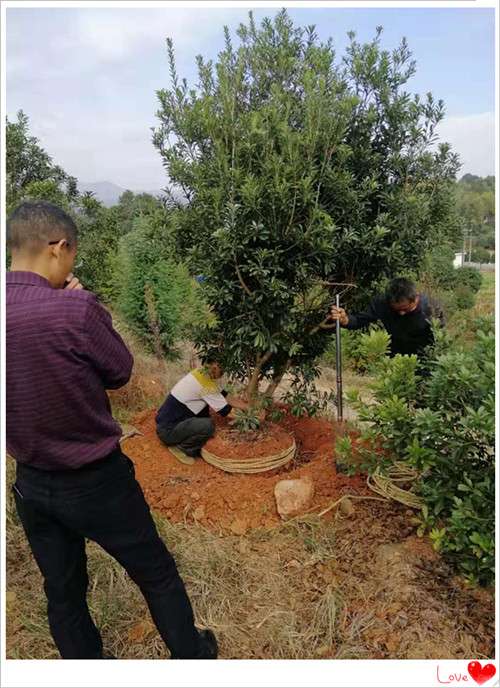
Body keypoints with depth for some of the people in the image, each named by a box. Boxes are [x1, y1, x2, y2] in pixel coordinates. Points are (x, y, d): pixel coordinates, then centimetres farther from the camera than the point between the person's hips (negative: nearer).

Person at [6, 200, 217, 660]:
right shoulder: (75, 309, -26)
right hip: (96, 479, -5)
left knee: (62, 593, 23)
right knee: (157, 574, 19)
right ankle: (192, 655, 41)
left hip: (32, 484, 6)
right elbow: (120, 371, -10)